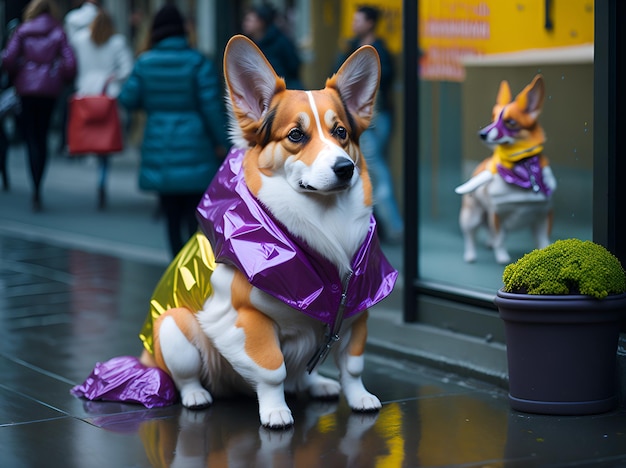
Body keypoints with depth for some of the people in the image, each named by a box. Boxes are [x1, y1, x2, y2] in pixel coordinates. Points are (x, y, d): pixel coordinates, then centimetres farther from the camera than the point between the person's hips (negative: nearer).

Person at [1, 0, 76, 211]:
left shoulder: (22, 31, 1)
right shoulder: (59, 33, 1)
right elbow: (70, 64, -8)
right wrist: (61, 80, 11)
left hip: (25, 88, -1)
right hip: (50, 89, 1)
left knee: (31, 137, 1)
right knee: (42, 137, 14)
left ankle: (36, 189, -14)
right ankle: (37, 189, 14)